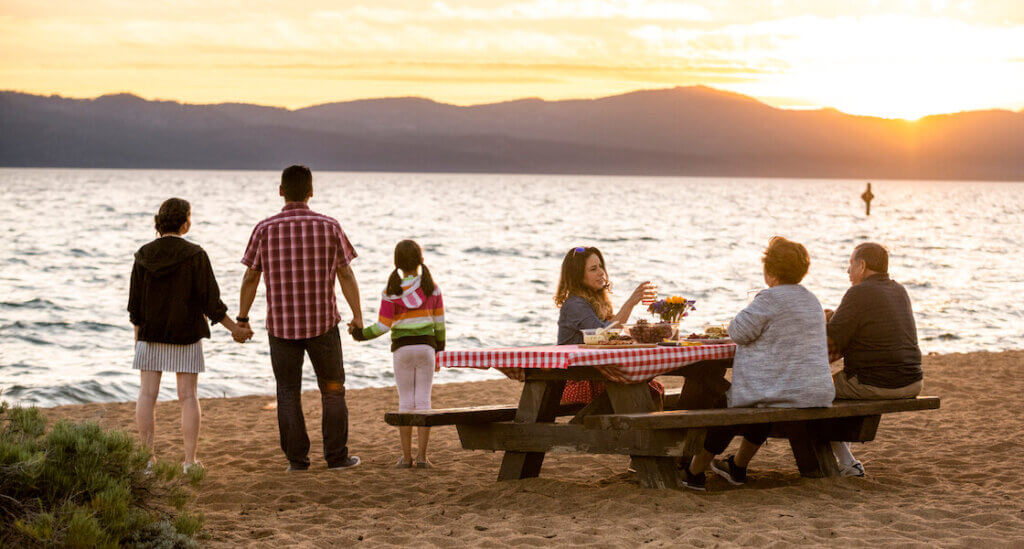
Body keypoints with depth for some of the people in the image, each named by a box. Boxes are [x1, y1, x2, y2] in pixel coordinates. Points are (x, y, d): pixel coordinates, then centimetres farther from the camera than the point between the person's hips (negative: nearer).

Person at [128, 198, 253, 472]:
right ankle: (190, 460, 2)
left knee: (147, 394, 6)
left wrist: (138, 337, 14)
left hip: (151, 334, 2)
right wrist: (234, 328, 2)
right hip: (186, 334, -2)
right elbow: (210, 301, -9)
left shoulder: (144, 256, -1)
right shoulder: (195, 255, -10)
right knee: (187, 396, 3)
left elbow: (135, 304, 3)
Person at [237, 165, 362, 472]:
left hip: (281, 325, 1)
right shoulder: (329, 227, -4)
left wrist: (242, 319, 10)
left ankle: (296, 458, 7)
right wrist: (357, 315, 9)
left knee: (288, 393, 9)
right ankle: (336, 455, 13)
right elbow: (346, 276, -1)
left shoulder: (265, 229, -4)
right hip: (322, 323, 0)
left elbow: (250, 278, -1)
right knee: (332, 390, 12)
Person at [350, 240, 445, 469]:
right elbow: (439, 323, 3)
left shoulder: (391, 294, -6)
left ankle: (406, 456, 5)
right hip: (426, 347, 1)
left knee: (405, 401, 6)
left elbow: (382, 326, -8)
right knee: (423, 400, 2)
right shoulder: (432, 289, -1)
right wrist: (439, 351, 13)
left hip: (402, 349, -1)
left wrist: (360, 334, 8)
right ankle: (422, 456, -1)